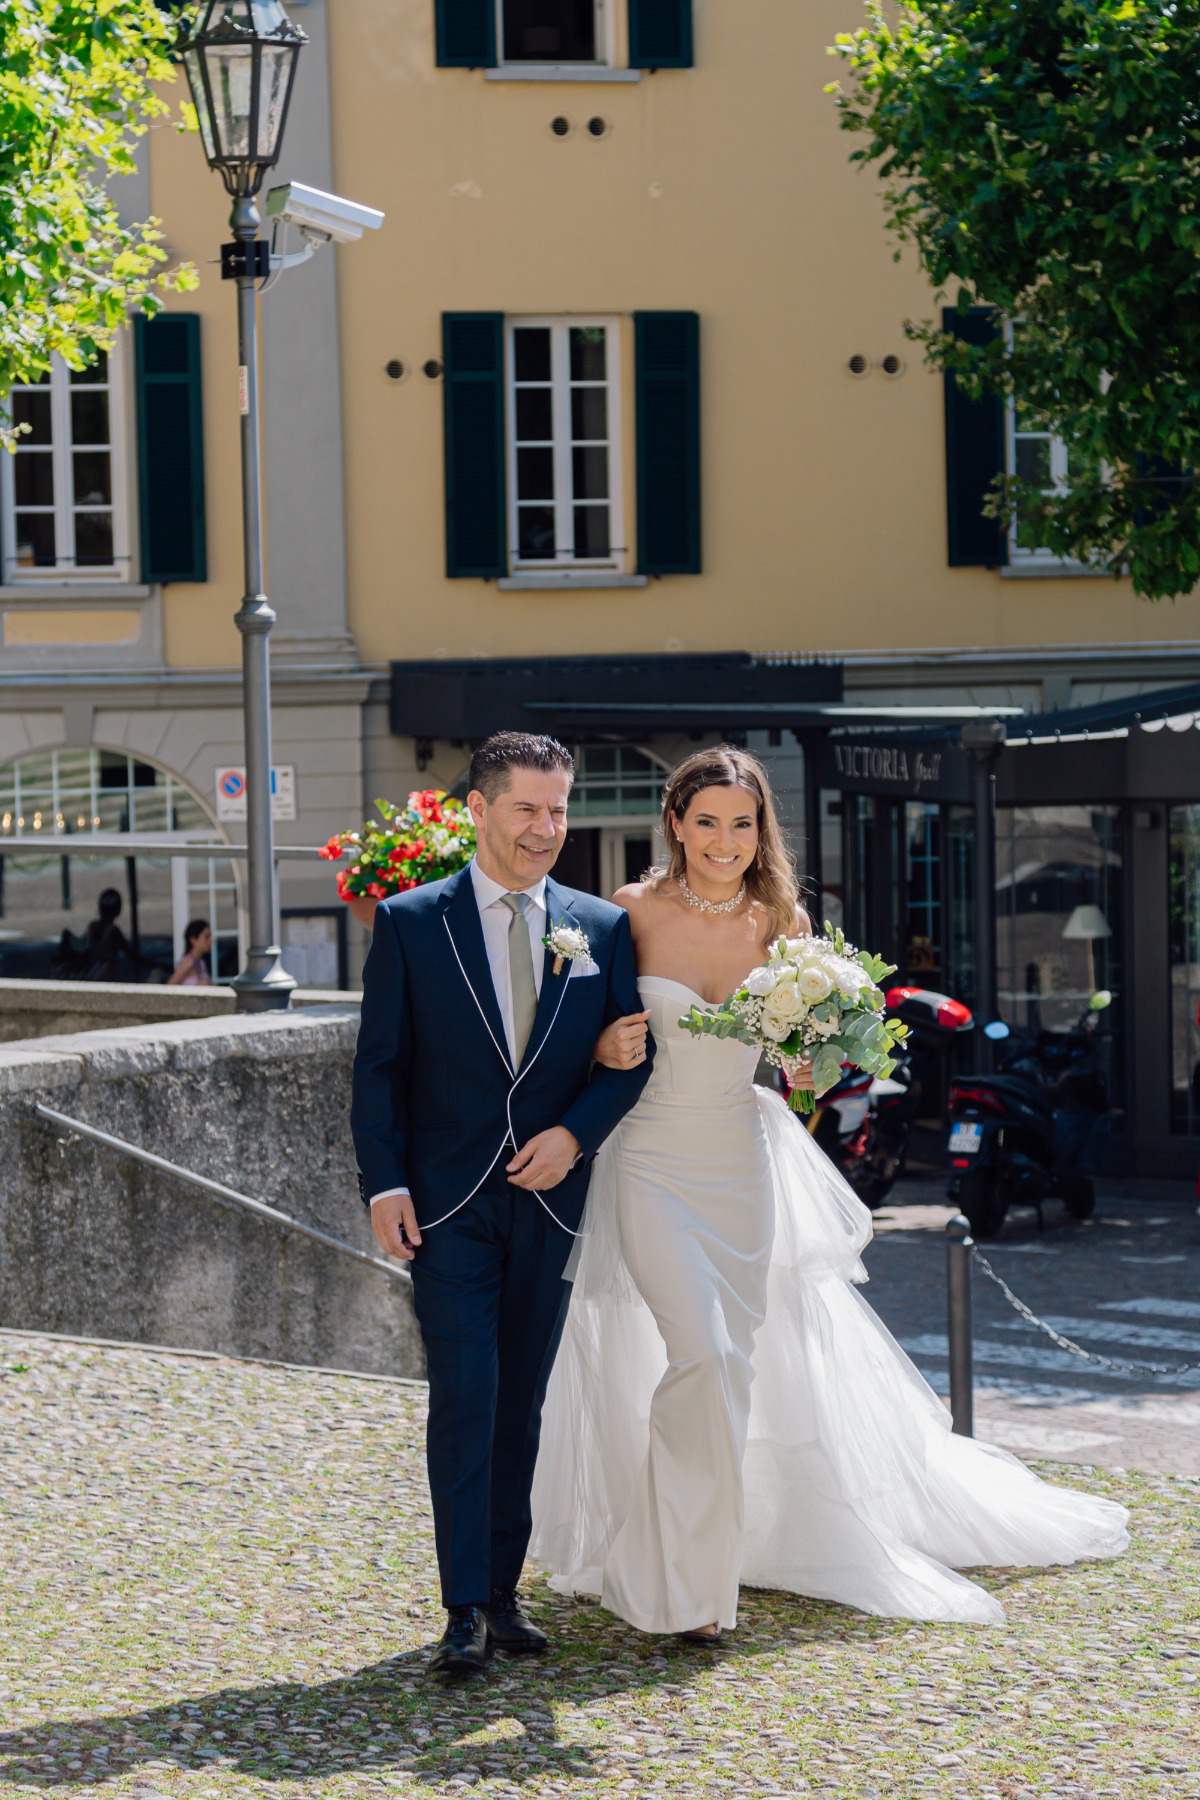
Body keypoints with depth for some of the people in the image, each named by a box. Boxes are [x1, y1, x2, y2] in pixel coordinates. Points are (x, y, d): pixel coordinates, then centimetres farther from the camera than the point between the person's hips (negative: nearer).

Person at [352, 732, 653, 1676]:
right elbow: (380, 1066, -1)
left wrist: (575, 1133, -10)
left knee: (522, 1401, 9)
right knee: (464, 1397, -8)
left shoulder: (602, 927, 5)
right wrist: (384, 1185, -8)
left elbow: (633, 1055, 7)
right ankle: (466, 1609, -5)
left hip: (549, 1199, 3)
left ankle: (505, 1589, 19)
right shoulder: (411, 922, -1)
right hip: (446, 1202, -3)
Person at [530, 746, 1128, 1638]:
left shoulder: (782, 922, 0)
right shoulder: (635, 912, -7)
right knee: (702, 1352, -17)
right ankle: (681, 1582, -4)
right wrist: (609, 1048, -19)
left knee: (749, 1357, 13)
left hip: (742, 1156, 4)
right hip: (653, 1157, -4)